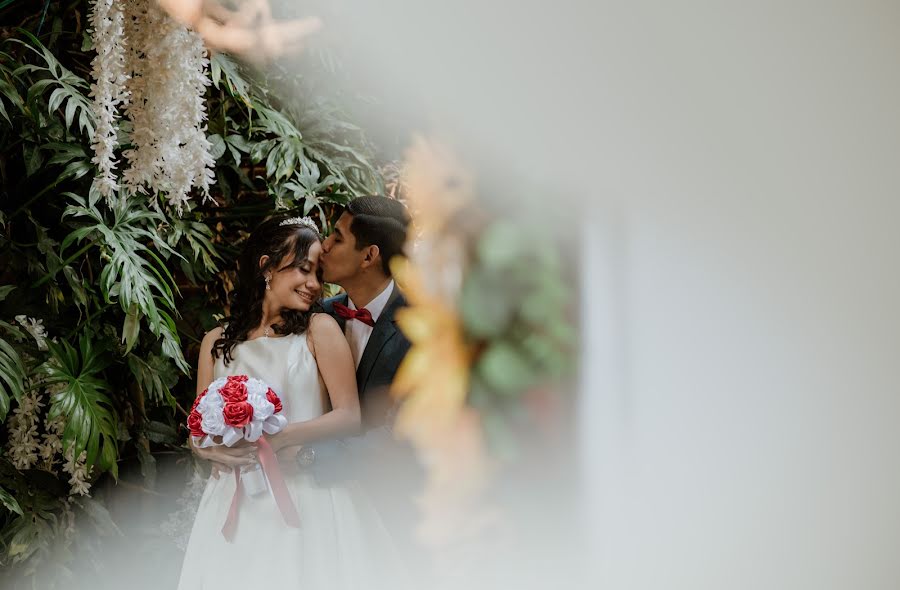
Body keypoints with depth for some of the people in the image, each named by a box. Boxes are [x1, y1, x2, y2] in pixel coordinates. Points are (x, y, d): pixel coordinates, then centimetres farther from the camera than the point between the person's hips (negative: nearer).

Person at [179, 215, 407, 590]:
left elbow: (349, 416, -7)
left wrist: (277, 438, -18)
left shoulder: (319, 329, 1)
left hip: (309, 498, -2)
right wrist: (212, 448, -12)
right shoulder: (217, 343, 9)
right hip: (238, 503, 2)